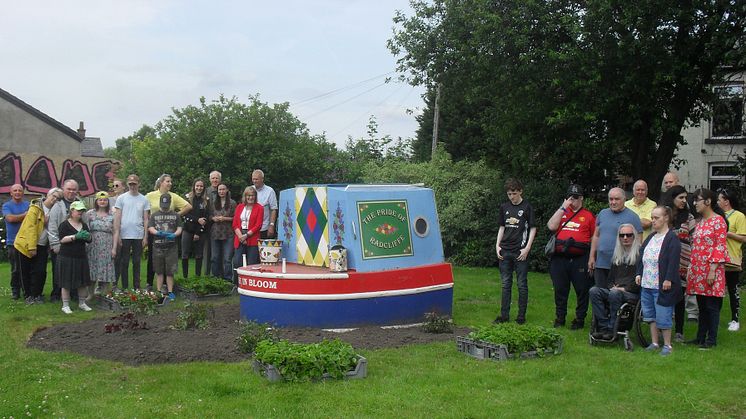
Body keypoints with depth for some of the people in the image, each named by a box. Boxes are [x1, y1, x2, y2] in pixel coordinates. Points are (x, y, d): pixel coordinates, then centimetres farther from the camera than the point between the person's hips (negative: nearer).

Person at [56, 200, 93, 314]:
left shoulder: (84, 225, 13)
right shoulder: (65, 224, -5)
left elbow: (89, 240, 15)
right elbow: (62, 239, -15)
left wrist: (87, 236, -8)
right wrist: (76, 236, -23)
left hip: (81, 257, 6)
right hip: (67, 257, -5)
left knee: (83, 282, 8)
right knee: (66, 283, -2)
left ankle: (82, 303, 21)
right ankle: (65, 305, 6)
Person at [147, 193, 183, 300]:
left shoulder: (175, 215, 9)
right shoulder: (154, 215, 10)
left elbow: (179, 228, 4)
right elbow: (150, 228, 2)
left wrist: (174, 234, -18)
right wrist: (158, 233, -18)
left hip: (171, 247, 0)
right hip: (158, 247, 1)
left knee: (170, 271, 0)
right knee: (159, 271, 6)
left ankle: (170, 292, 8)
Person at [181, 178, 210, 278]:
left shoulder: (206, 201, 5)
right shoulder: (188, 198, 4)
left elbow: (206, 218, -1)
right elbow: (185, 214, -4)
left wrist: (198, 233, -8)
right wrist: (197, 220, -17)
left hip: (201, 232, 1)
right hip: (188, 230, -1)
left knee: (199, 255, 5)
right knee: (185, 255, 0)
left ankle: (198, 277, 11)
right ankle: (185, 277, 6)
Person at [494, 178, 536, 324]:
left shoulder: (527, 207, -2)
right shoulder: (504, 207, 11)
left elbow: (533, 229, -2)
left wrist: (527, 248, -9)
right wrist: (498, 245, 6)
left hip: (520, 252, -4)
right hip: (505, 251, 4)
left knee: (522, 284, 2)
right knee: (506, 284, 8)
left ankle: (521, 316, 9)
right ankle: (504, 315, 14)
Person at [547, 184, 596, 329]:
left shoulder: (588, 215, 6)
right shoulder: (561, 213, 14)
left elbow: (594, 238, 5)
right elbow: (551, 226, -4)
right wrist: (563, 207, -4)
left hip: (580, 259, -2)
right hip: (560, 258, 2)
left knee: (582, 290, 3)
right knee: (560, 289, 9)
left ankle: (580, 319, 15)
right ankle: (560, 317, 21)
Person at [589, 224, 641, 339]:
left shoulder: (639, 254, 0)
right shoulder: (617, 255, 23)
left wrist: (625, 289, -12)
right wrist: (612, 286, 7)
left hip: (633, 293, -6)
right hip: (615, 290, 7)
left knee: (614, 294, -37)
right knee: (594, 291, -20)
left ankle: (611, 329, -28)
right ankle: (603, 326, -24)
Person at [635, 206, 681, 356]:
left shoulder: (672, 238, -10)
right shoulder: (650, 238, 15)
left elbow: (673, 261, -16)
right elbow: (642, 257, 19)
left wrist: (668, 279, -20)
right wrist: (639, 273, 11)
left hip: (662, 285, -8)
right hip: (647, 283, 8)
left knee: (663, 316, -2)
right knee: (650, 314, 13)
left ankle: (667, 345, 11)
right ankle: (654, 343, 23)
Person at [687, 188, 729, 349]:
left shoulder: (718, 221, -8)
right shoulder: (700, 222, 16)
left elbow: (720, 247, -13)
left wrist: (712, 270, -18)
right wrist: (691, 270, 15)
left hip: (712, 270, -7)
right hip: (698, 271, 7)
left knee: (712, 306, -1)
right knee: (701, 306, 12)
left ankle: (712, 340, 7)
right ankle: (700, 337, 18)